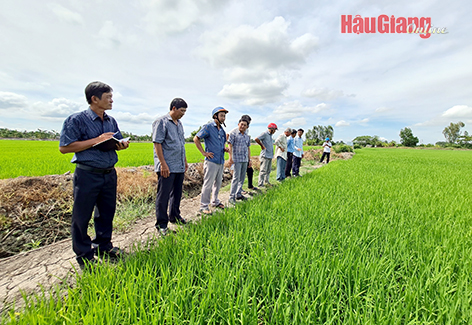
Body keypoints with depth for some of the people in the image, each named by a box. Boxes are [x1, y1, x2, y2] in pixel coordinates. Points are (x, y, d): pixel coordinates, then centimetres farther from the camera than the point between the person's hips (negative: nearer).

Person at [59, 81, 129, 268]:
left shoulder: (111, 121, 11)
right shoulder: (76, 120, -8)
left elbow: (117, 142, 21)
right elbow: (64, 147, -12)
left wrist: (122, 145, -4)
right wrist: (96, 140, -18)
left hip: (109, 174, 6)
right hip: (87, 175, -6)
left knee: (107, 212, 15)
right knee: (82, 216, 7)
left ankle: (103, 246, 33)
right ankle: (84, 255, 23)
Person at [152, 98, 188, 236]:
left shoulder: (179, 124, 18)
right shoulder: (161, 122, -7)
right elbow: (157, 143, -13)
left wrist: (185, 161, 20)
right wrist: (163, 164, -18)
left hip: (179, 167, 8)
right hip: (167, 167, -8)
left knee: (177, 193, 17)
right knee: (163, 195, -1)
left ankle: (175, 216, 33)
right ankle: (161, 225, 11)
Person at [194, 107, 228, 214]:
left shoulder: (222, 129, 15)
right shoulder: (208, 127, -6)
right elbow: (196, 139, -8)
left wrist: (225, 149, 6)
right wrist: (204, 152, -11)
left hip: (221, 161, 7)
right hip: (212, 161, -7)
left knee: (218, 182, 16)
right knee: (208, 184, -2)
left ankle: (215, 201, 32)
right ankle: (204, 206, 10)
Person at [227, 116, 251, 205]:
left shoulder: (247, 136, 16)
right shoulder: (233, 134, -1)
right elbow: (230, 146, -7)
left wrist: (249, 159, 16)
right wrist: (230, 158, -15)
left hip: (245, 160, 6)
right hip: (237, 159, -6)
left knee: (242, 178, 11)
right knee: (236, 178, -9)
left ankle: (238, 194, 23)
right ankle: (232, 197, -1)